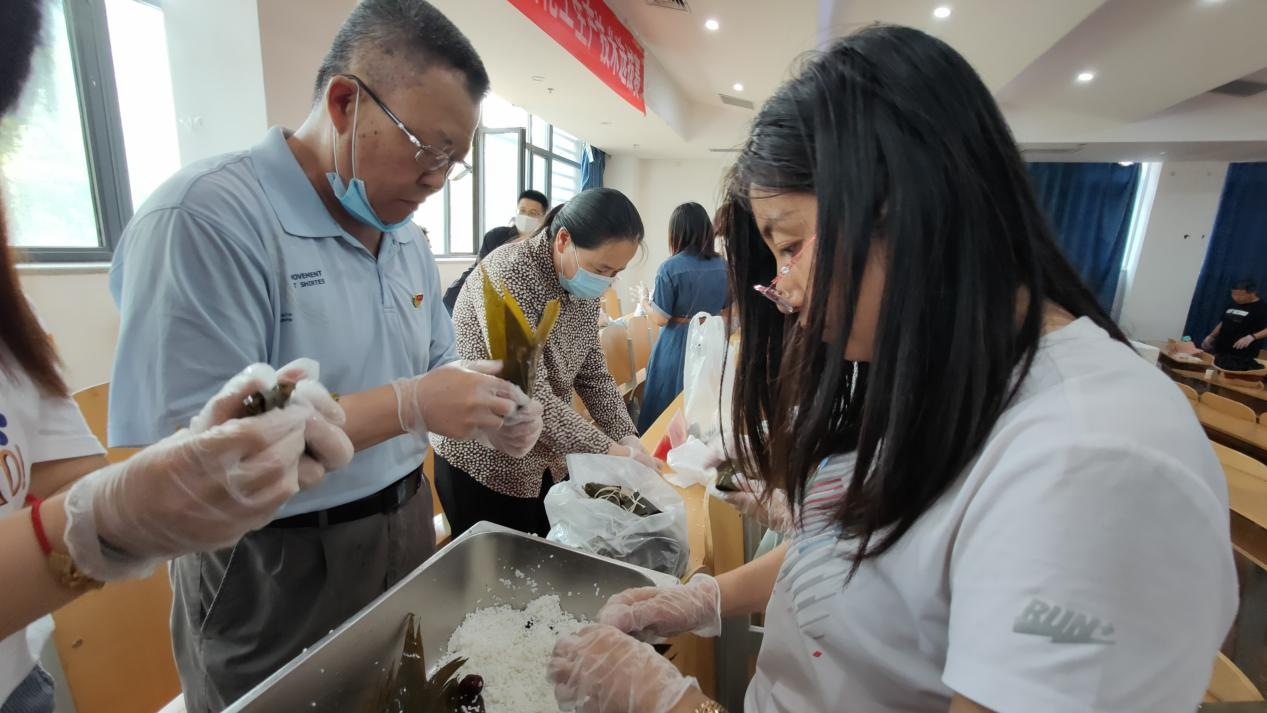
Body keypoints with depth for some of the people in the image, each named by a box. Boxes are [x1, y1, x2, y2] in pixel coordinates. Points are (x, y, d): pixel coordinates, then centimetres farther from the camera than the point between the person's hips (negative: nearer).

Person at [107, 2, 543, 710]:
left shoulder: (406, 235, 3)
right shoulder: (207, 217, -21)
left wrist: (490, 411, -11)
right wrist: (408, 405, -28)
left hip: (407, 534, 7)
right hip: (277, 578, -6)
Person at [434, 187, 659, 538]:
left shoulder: (584, 287, -2)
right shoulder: (509, 275, -26)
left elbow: (593, 373, 3)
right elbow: (529, 394, -31)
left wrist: (627, 438, -10)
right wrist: (612, 452, -28)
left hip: (545, 461, 7)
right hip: (484, 463, -7)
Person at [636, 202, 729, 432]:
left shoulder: (670, 268, -14)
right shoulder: (724, 266, 2)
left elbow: (661, 319, -12)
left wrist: (644, 301, 6)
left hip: (678, 344, -5)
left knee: (667, 412, 10)